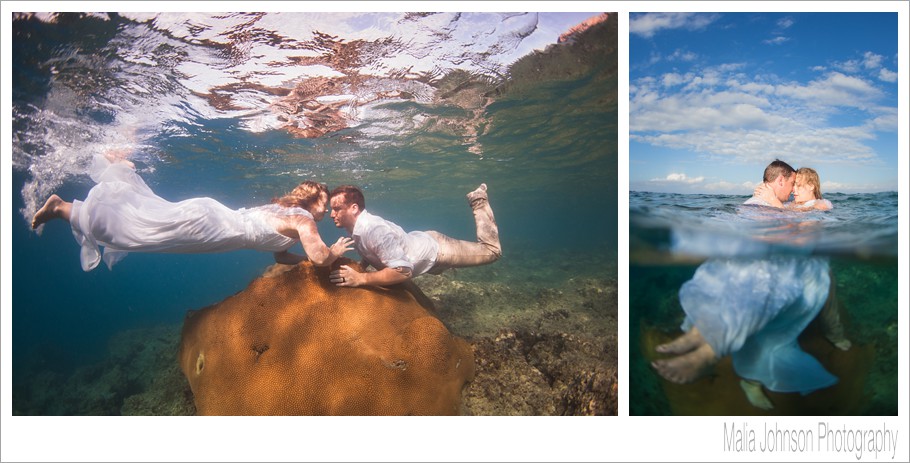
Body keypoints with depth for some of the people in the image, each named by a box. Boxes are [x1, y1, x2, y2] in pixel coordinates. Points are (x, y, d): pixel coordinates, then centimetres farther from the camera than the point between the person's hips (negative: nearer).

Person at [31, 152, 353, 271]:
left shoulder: (285, 212, 17)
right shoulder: (303, 219, -11)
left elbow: (281, 255, 24)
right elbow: (320, 258, -23)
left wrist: (310, 257, 17)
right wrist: (336, 250, -3)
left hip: (211, 217, 8)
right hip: (206, 223, -8)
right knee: (134, 229, -1)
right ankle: (62, 208, 9)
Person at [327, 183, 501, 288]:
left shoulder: (375, 230, -40)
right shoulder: (357, 226, -13)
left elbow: (403, 270, -45)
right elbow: (369, 254, 8)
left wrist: (361, 278, -46)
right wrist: (357, 268, -11)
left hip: (436, 250, -8)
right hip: (420, 242, 8)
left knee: (491, 251, 8)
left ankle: (478, 202, 22)